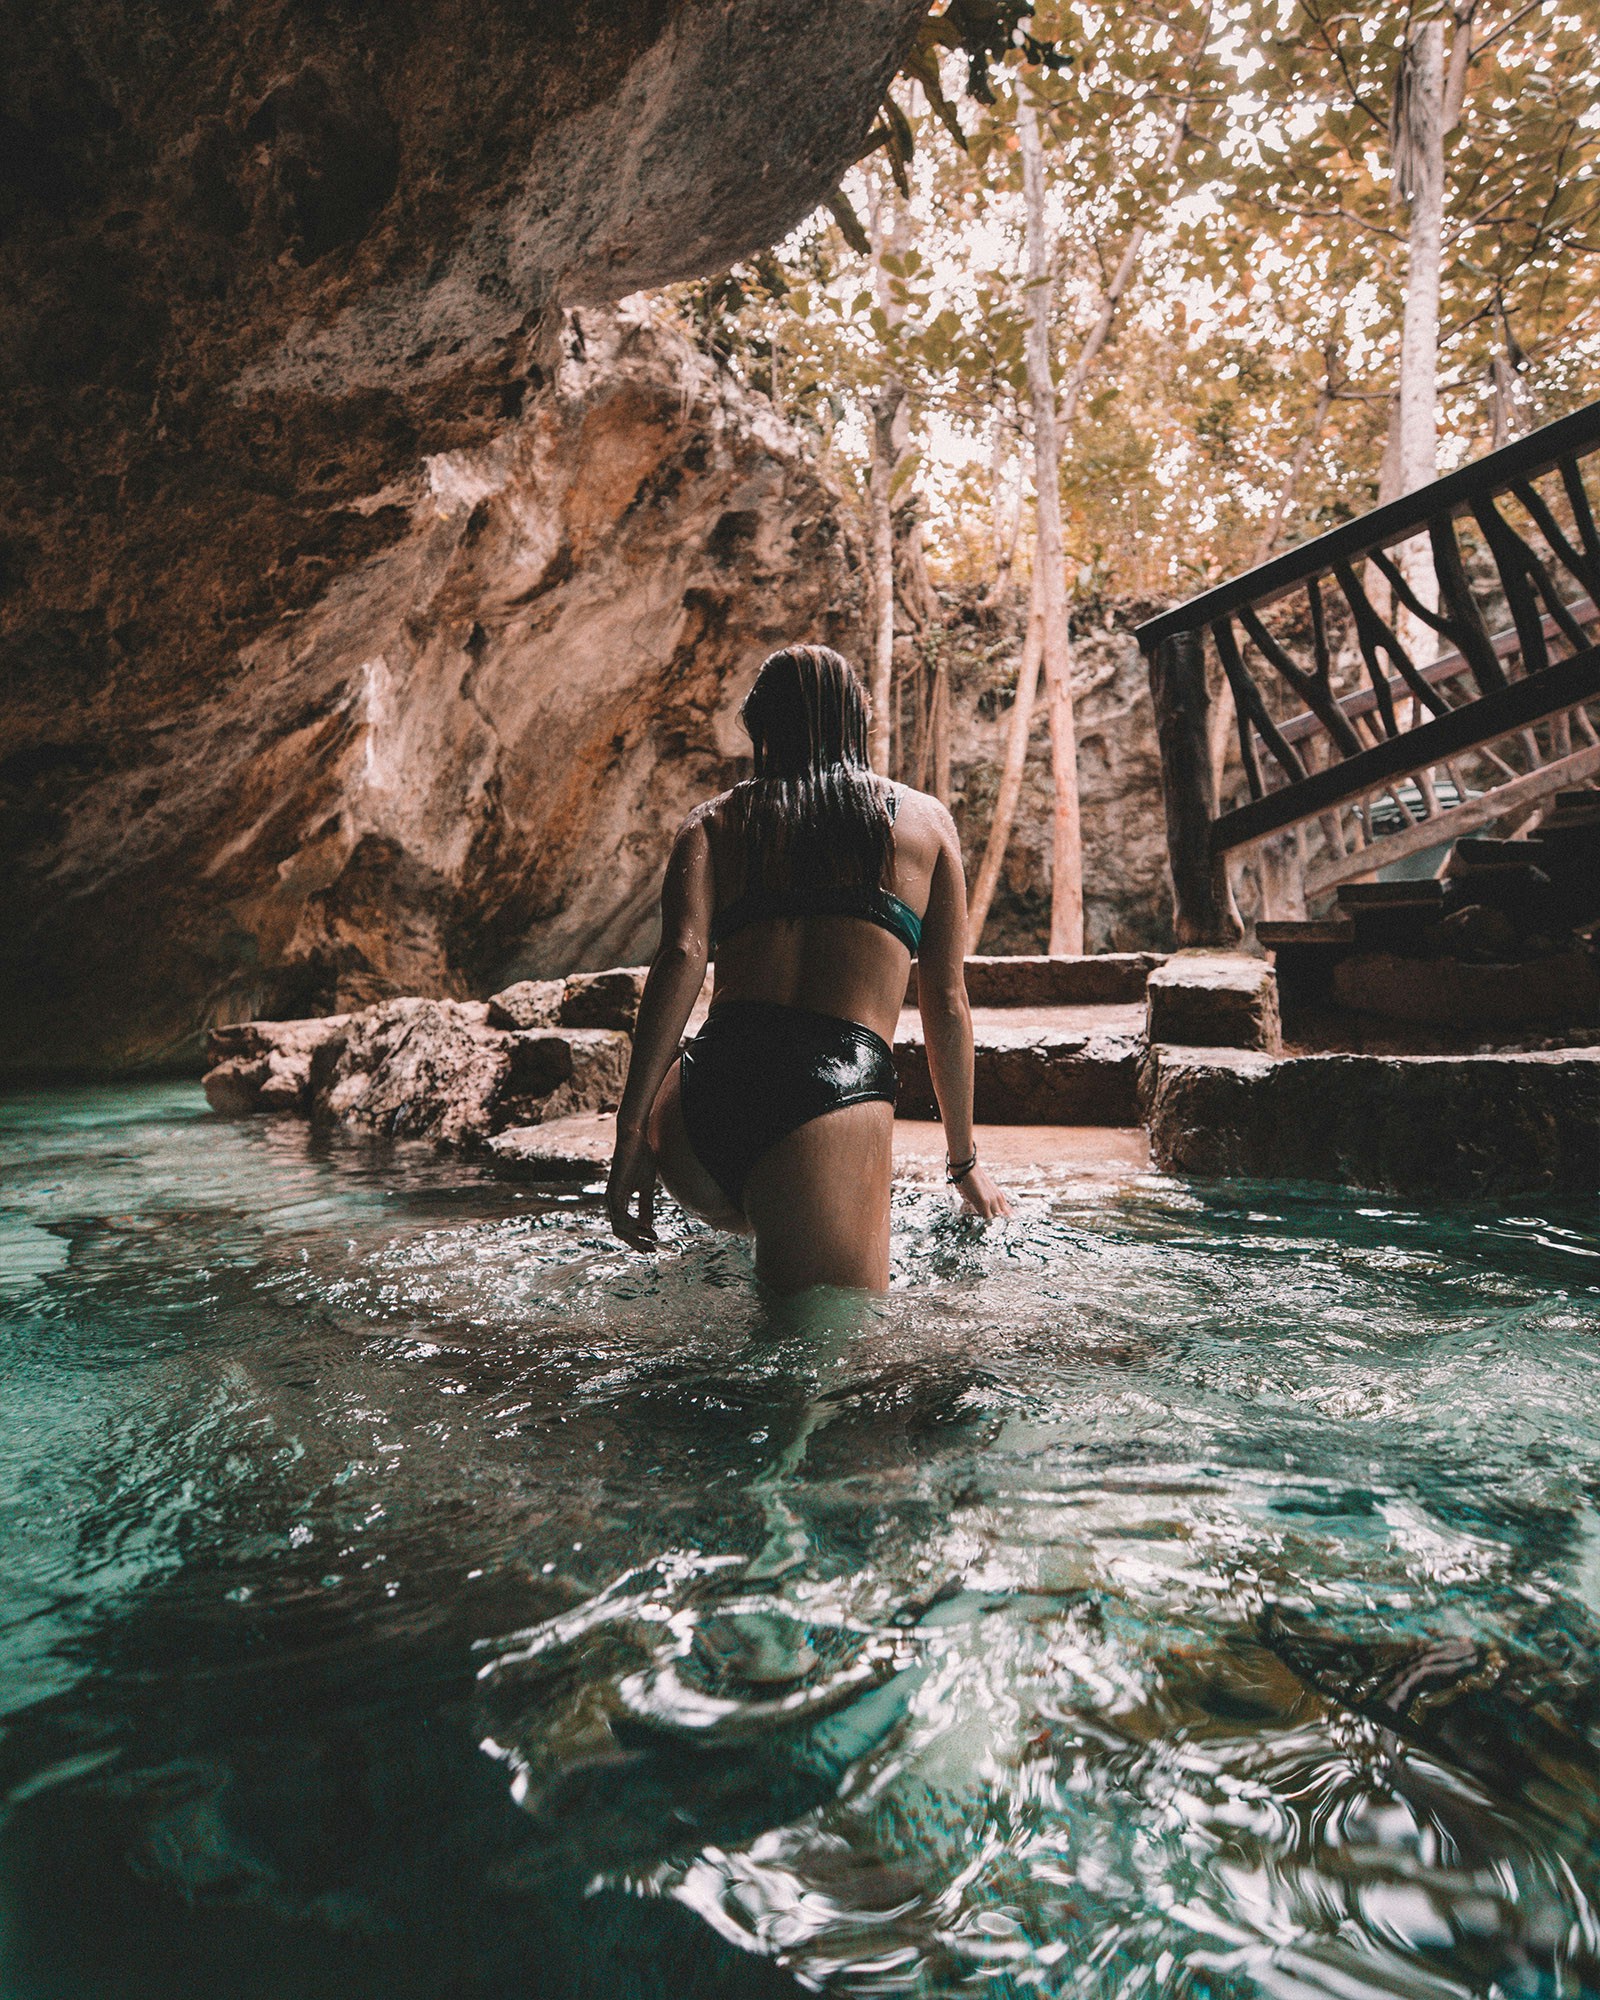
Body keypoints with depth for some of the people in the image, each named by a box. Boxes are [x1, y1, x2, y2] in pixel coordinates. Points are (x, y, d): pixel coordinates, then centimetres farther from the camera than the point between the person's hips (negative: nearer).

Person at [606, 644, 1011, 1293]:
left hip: (709, 1089, 3)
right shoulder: (924, 819, 19)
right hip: (836, 1102, -3)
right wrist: (964, 1162, 26)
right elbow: (946, 1003, 18)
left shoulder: (714, 820, 18)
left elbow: (682, 958, 0)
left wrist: (631, 1137, -5)